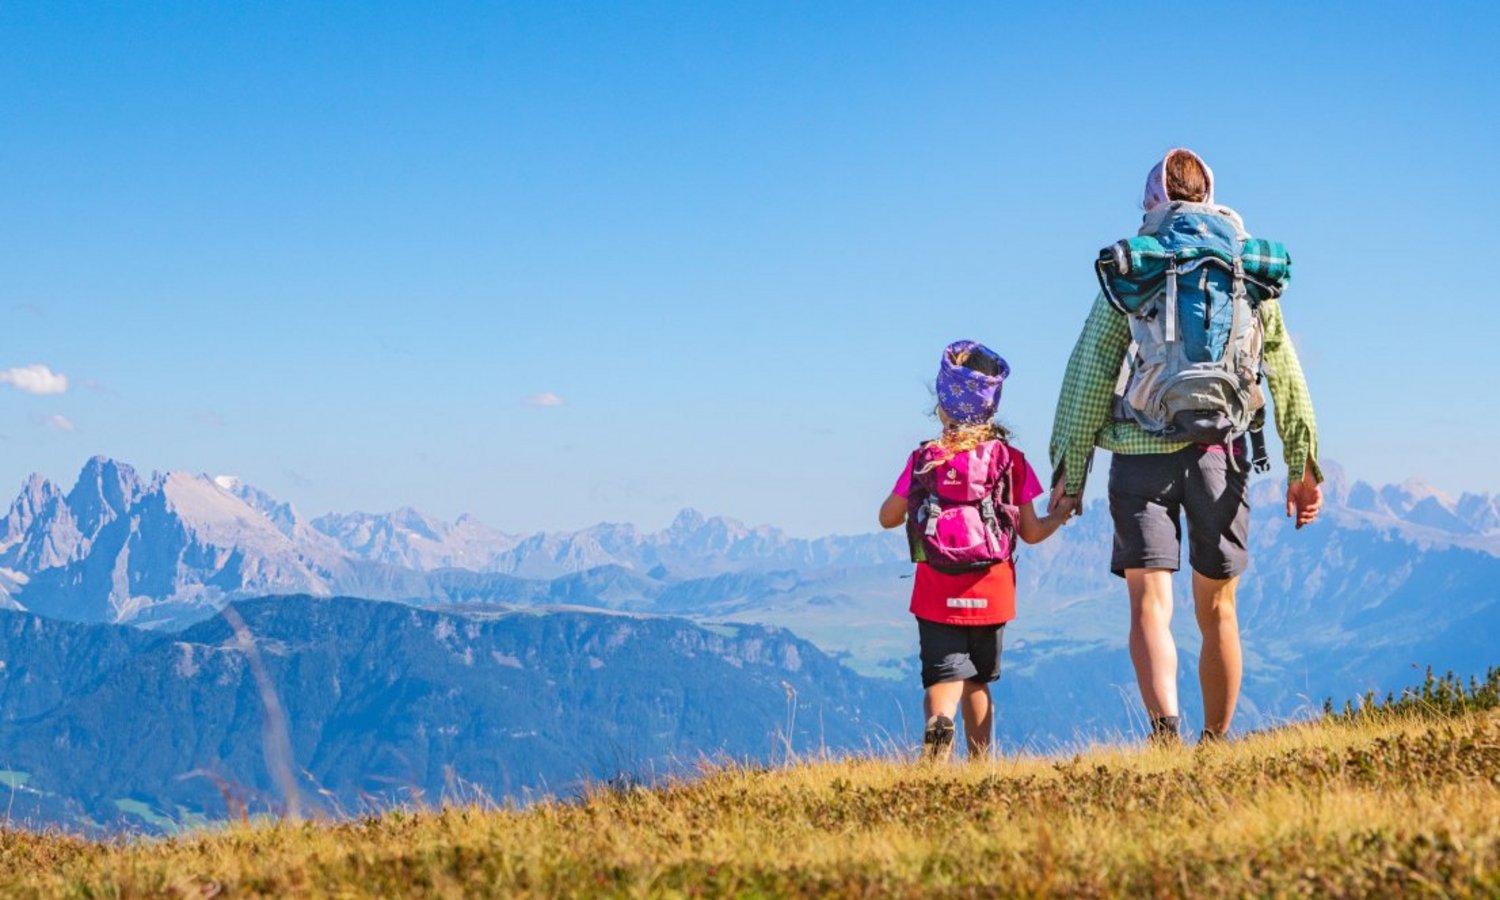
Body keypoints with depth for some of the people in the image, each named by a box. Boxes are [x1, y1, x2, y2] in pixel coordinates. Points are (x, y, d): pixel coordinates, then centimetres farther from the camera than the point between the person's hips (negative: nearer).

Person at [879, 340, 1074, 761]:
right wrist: (1061, 514, 25)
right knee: (977, 680, 17)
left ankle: (939, 723, -38)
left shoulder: (924, 460, -2)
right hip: (992, 592, 2)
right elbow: (1031, 533, 5)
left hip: (937, 593, -2)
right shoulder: (1010, 460, 0)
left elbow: (888, 518, 8)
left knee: (945, 676, -7)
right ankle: (980, 761, 20)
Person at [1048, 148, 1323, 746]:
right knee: (1216, 610, 14)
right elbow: (1285, 372, 9)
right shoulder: (1250, 271, 10)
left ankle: (1165, 728, -28)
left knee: (1150, 606, -6)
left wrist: (1069, 471, 2)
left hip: (1141, 454, -2)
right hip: (1220, 451, 2)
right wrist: (1303, 465, 12)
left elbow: (1088, 375, -1)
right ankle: (1216, 743, 22)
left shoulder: (1127, 272, 3)